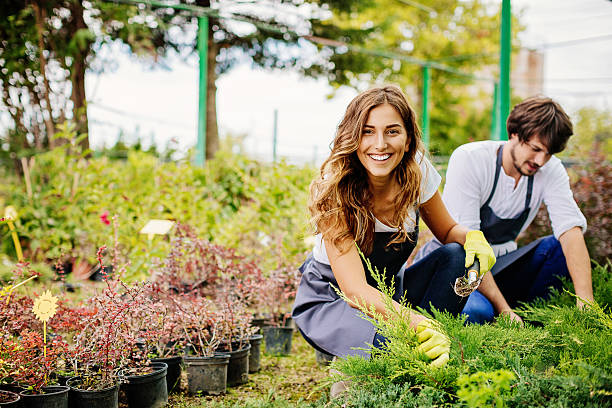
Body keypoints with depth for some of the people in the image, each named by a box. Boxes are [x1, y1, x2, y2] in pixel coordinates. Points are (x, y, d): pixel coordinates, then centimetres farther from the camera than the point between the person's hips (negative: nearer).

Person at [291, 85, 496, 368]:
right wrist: (419, 323, -52)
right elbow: (354, 290, -35)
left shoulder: (418, 173, -14)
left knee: (455, 255, -20)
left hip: (390, 291, 6)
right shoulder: (335, 192, -27)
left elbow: (447, 230, 5)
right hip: (329, 301, -5)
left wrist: (472, 237, -21)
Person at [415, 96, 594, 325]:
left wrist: (585, 300, -33)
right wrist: (503, 309, -31)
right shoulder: (469, 159, -20)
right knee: (476, 311, -36)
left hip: (500, 266, 5)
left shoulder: (551, 170, -5)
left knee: (559, 247, -20)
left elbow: (570, 229, -17)